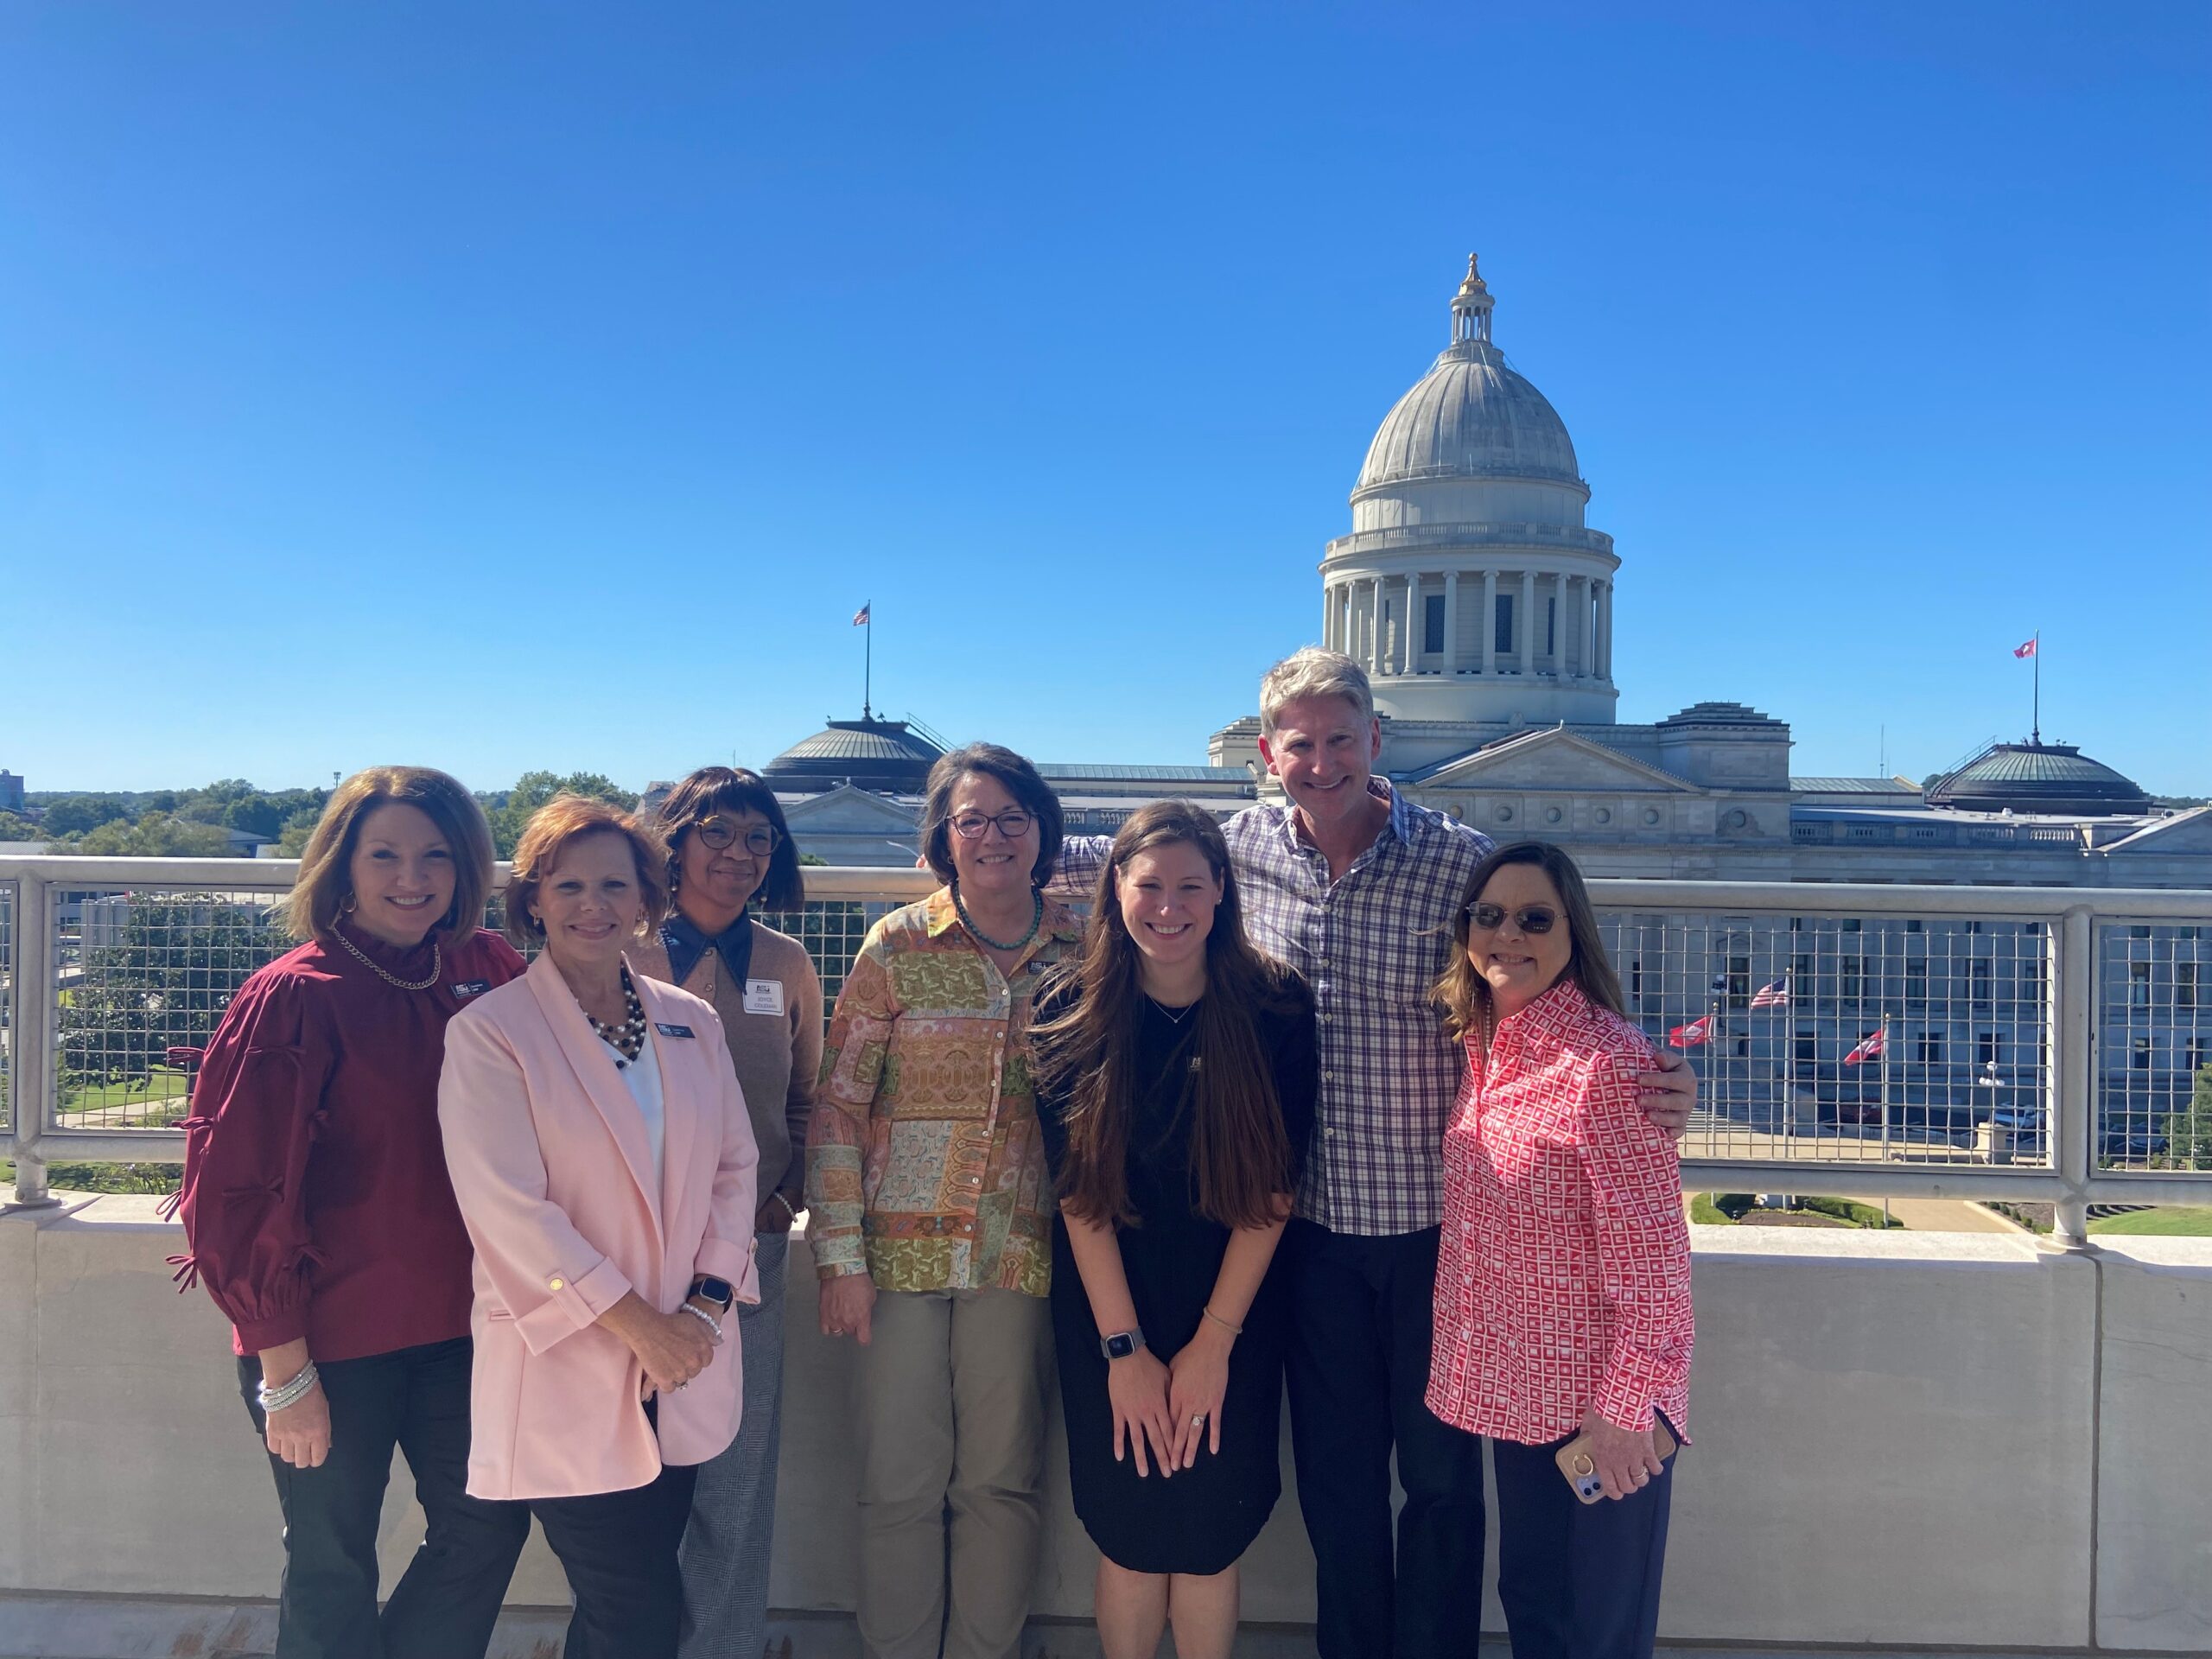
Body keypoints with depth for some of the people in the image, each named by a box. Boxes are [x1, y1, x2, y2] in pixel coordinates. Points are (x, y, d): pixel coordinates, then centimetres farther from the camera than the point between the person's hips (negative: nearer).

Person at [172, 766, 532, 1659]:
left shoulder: (489, 971, -1)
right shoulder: (298, 996, -15)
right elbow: (239, 1192, -13)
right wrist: (285, 1371, -12)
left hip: (457, 1320, 5)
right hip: (331, 1336, -4)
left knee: (489, 1526, 13)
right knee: (333, 1567, 12)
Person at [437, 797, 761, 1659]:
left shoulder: (692, 1023, 7)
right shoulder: (488, 1032, -8)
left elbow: (735, 1165, 9)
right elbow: (507, 1205, -14)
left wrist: (707, 1302, -5)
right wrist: (639, 1325, -15)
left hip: (682, 1370, 5)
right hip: (568, 1375, -4)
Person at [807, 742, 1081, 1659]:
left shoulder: (1083, 950, 2)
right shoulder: (897, 947, -2)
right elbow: (837, 1107, -2)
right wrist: (841, 1255, -7)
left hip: (1022, 1250, 1)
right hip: (903, 1243, -1)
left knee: (1003, 1481, 10)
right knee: (899, 1482, 7)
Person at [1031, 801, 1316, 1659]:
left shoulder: (1274, 1009, -10)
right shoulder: (1072, 1013, -8)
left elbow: (1272, 1187, -9)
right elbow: (1078, 1193, -8)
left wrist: (1213, 1341, -11)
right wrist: (1125, 1349, -12)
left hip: (1231, 1309, 0)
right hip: (1106, 1309, 0)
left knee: (1208, 1538, 5)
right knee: (1128, 1534, 6)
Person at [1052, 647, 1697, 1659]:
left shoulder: (1463, 860, -12)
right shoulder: (1246, 845, -1)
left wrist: (1654, 1085, -22)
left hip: (1432, 1224, -2)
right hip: (1313, 1224, 3)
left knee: (1440, 1472, 13)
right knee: (1335, 1473, 17)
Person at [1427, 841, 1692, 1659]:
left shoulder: (1607, 1058, -22)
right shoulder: (1485, 1046, 2)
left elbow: (1651, 1255, -21)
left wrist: (1621, 1407, -18)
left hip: (1600, 1404, -7)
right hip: (1517, 1386, 7)